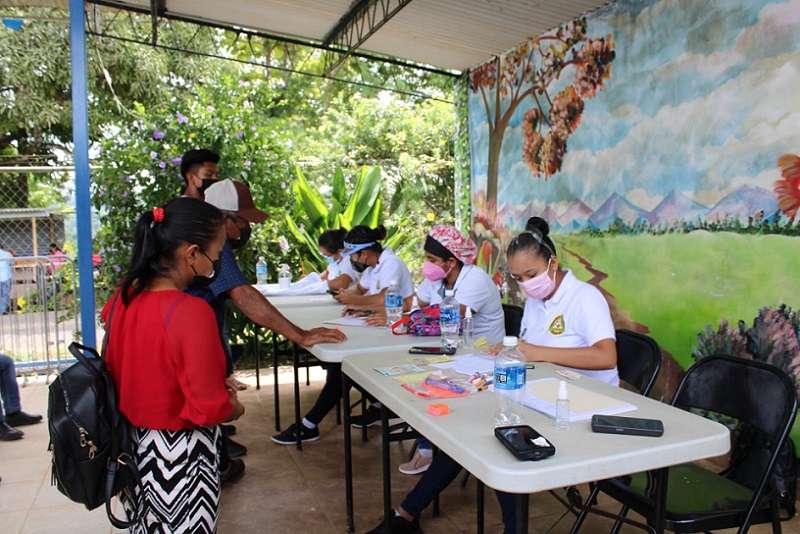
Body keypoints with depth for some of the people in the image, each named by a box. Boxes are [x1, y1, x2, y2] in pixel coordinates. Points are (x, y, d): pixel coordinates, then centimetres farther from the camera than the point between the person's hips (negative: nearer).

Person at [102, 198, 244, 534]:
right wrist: (236, 408, -5)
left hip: (134, 443, 7)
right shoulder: (192, 312, -28)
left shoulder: (122, 297, -6)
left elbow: (136, 371, 8)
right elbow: (209, 409, -25)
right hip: (181, 454, -6)